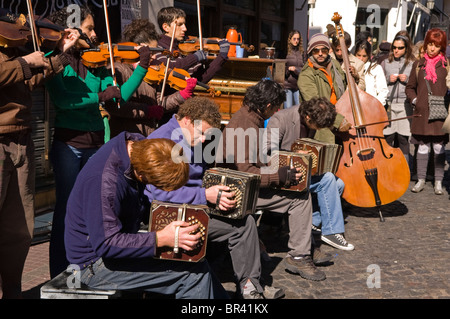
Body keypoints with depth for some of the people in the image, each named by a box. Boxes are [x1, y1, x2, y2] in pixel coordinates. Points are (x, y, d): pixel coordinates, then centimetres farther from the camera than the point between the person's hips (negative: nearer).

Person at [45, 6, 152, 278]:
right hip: (68, 143, -4)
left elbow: (121, 95, 2)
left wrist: (143, 67, -4)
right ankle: (60, 275, 14)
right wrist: (99, 97, -27)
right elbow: (61, 99, -19)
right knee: (66, 208, 2)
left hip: (96, 143, 4)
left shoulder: (96, 63, 9)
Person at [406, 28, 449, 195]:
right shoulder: (418, 65, 10)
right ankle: (421, 180, 15)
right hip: (422, 113, 1)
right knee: (423, 146, 6)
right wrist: (415, 100, 3)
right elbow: (410, 87, 17)